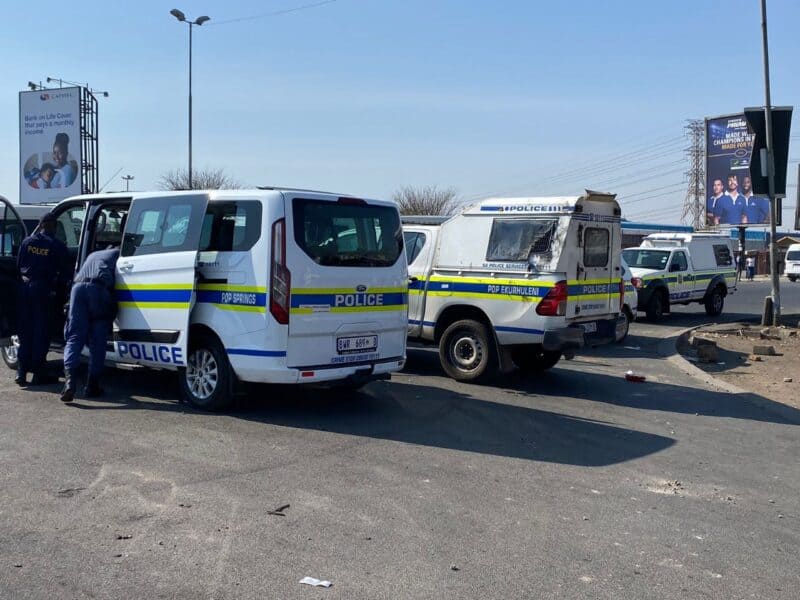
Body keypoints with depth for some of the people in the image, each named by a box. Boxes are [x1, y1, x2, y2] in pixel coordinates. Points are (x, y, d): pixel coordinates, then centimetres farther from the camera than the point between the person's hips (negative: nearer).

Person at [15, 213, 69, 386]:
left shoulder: (27, 241, 8)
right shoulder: (57, 245, -4)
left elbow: (18, 265, 12)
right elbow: (64, 272, -2)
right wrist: (53, 284, 15)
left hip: (25, 286, 4)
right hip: (42, 288, -4)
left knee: (25, 330, 12)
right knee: (41, 331, 2)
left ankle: (21, 372, 11)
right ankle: (38, 374, 4)